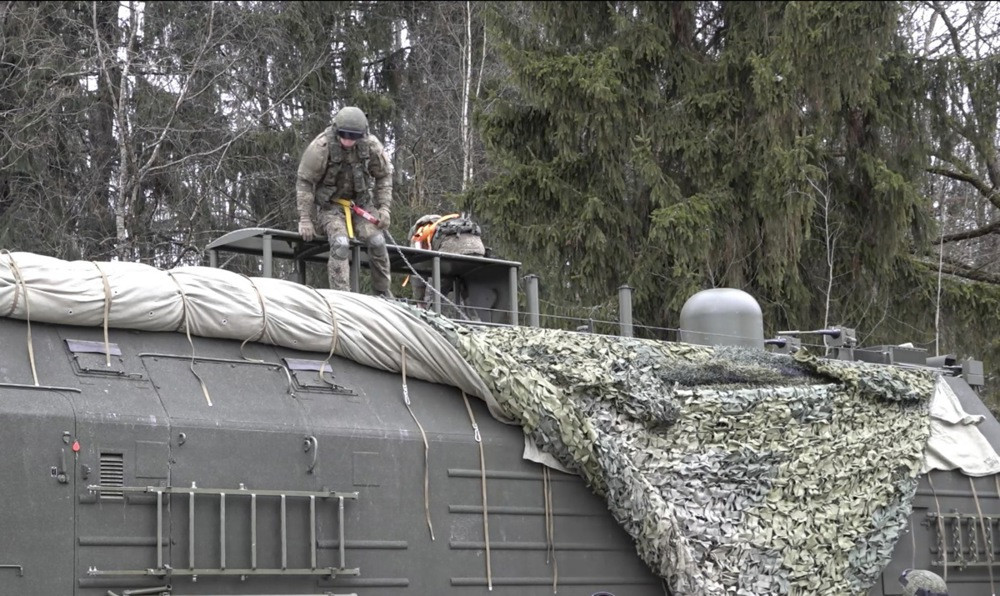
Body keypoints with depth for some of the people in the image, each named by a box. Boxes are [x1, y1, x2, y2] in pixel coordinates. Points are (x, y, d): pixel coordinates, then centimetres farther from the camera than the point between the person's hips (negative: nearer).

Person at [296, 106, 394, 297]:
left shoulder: (371, 145, -11)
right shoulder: (321, 147, -22)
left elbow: (384, 176, 5)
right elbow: (304, 182, -15)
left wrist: (384, 207, -4)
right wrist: (305, 219, -16)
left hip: (360, 202, 3)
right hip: (330, 204, -3)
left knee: (377, 241, -15)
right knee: (340, 244, -27)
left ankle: (383, 293, 1)